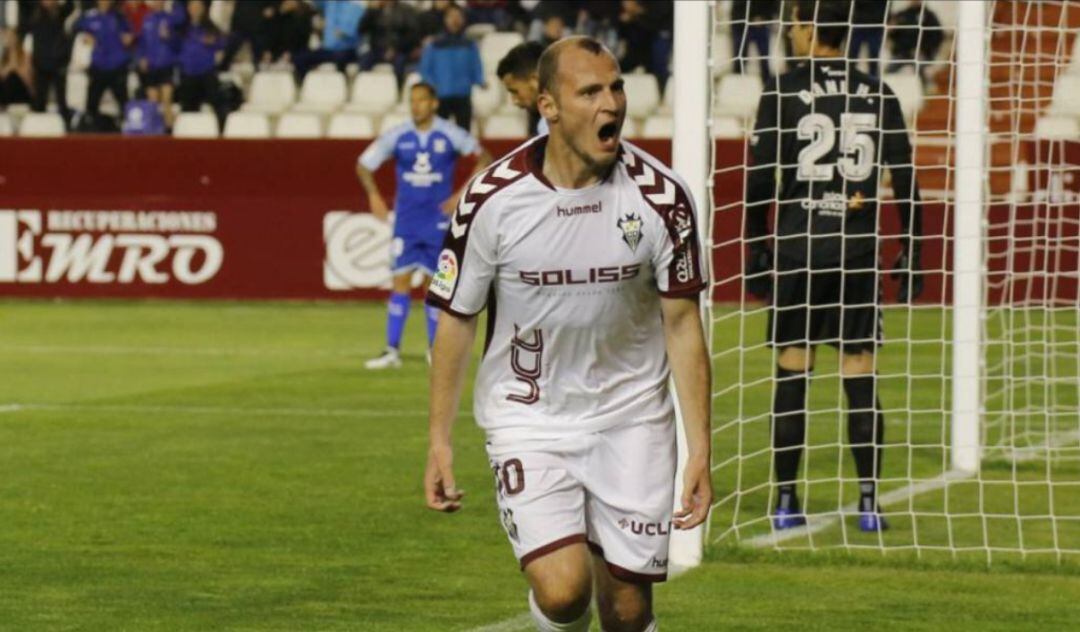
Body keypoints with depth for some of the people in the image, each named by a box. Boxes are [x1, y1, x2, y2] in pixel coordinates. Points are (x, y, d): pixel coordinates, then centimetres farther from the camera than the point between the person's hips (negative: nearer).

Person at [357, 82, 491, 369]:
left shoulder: (449, 135, -5)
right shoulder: (398, 136, -1)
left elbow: (484, 159, 2)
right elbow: (364, 165, 9)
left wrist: (461, 195, -6)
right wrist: (373, 195, -6)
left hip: (438, 221, -1)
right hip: (406, 221, 1)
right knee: (401, 283, -5)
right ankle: (392, 350, -3)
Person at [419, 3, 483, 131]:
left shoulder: (469, 46, 7)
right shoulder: (435, 46, 3)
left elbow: (476, 69, 9)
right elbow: (425, 70, 4)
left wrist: (479, 81, -12)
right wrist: (433, 85, -12)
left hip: (463, 97, 1)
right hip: (441, 97, -1)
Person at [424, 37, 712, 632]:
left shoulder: (660, 196, -9)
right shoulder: (492, 198, -12)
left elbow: (682, 323, -2)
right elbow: (455, 320, 0)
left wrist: (700, 452, -4)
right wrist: (439, 441, 2)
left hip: (631, 418, 2)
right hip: (527, 419, -2)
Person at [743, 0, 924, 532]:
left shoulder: (784, 93, -3)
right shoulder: (877, 96, 4)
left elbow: (760, 180, -4)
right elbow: (905, 179, 4)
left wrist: (755, 250, 3)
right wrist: (911, 252, 10)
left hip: (798, 250, -2)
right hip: (859, 251, 2)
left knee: (792, 374, 4)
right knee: (860, 378, 3)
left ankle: (786, 500, 5)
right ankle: (869, 502, 0)